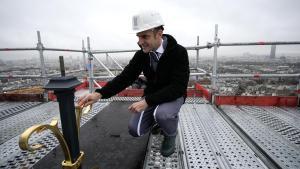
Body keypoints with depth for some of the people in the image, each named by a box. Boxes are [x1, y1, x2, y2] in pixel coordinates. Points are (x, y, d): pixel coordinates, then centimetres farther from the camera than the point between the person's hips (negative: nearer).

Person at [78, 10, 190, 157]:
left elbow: (178, 87, -28)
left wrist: (147, 101, -36)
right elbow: (125, 77, -8)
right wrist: (100, 93, -22)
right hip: (151, 96, 4)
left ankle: (170, 135, 1)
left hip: (173, 95, -3)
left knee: (162, 114, -36)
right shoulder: (141, 55, -8)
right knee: (135, 130, -11)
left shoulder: (179, 52, -22)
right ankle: (157, 120, 21)